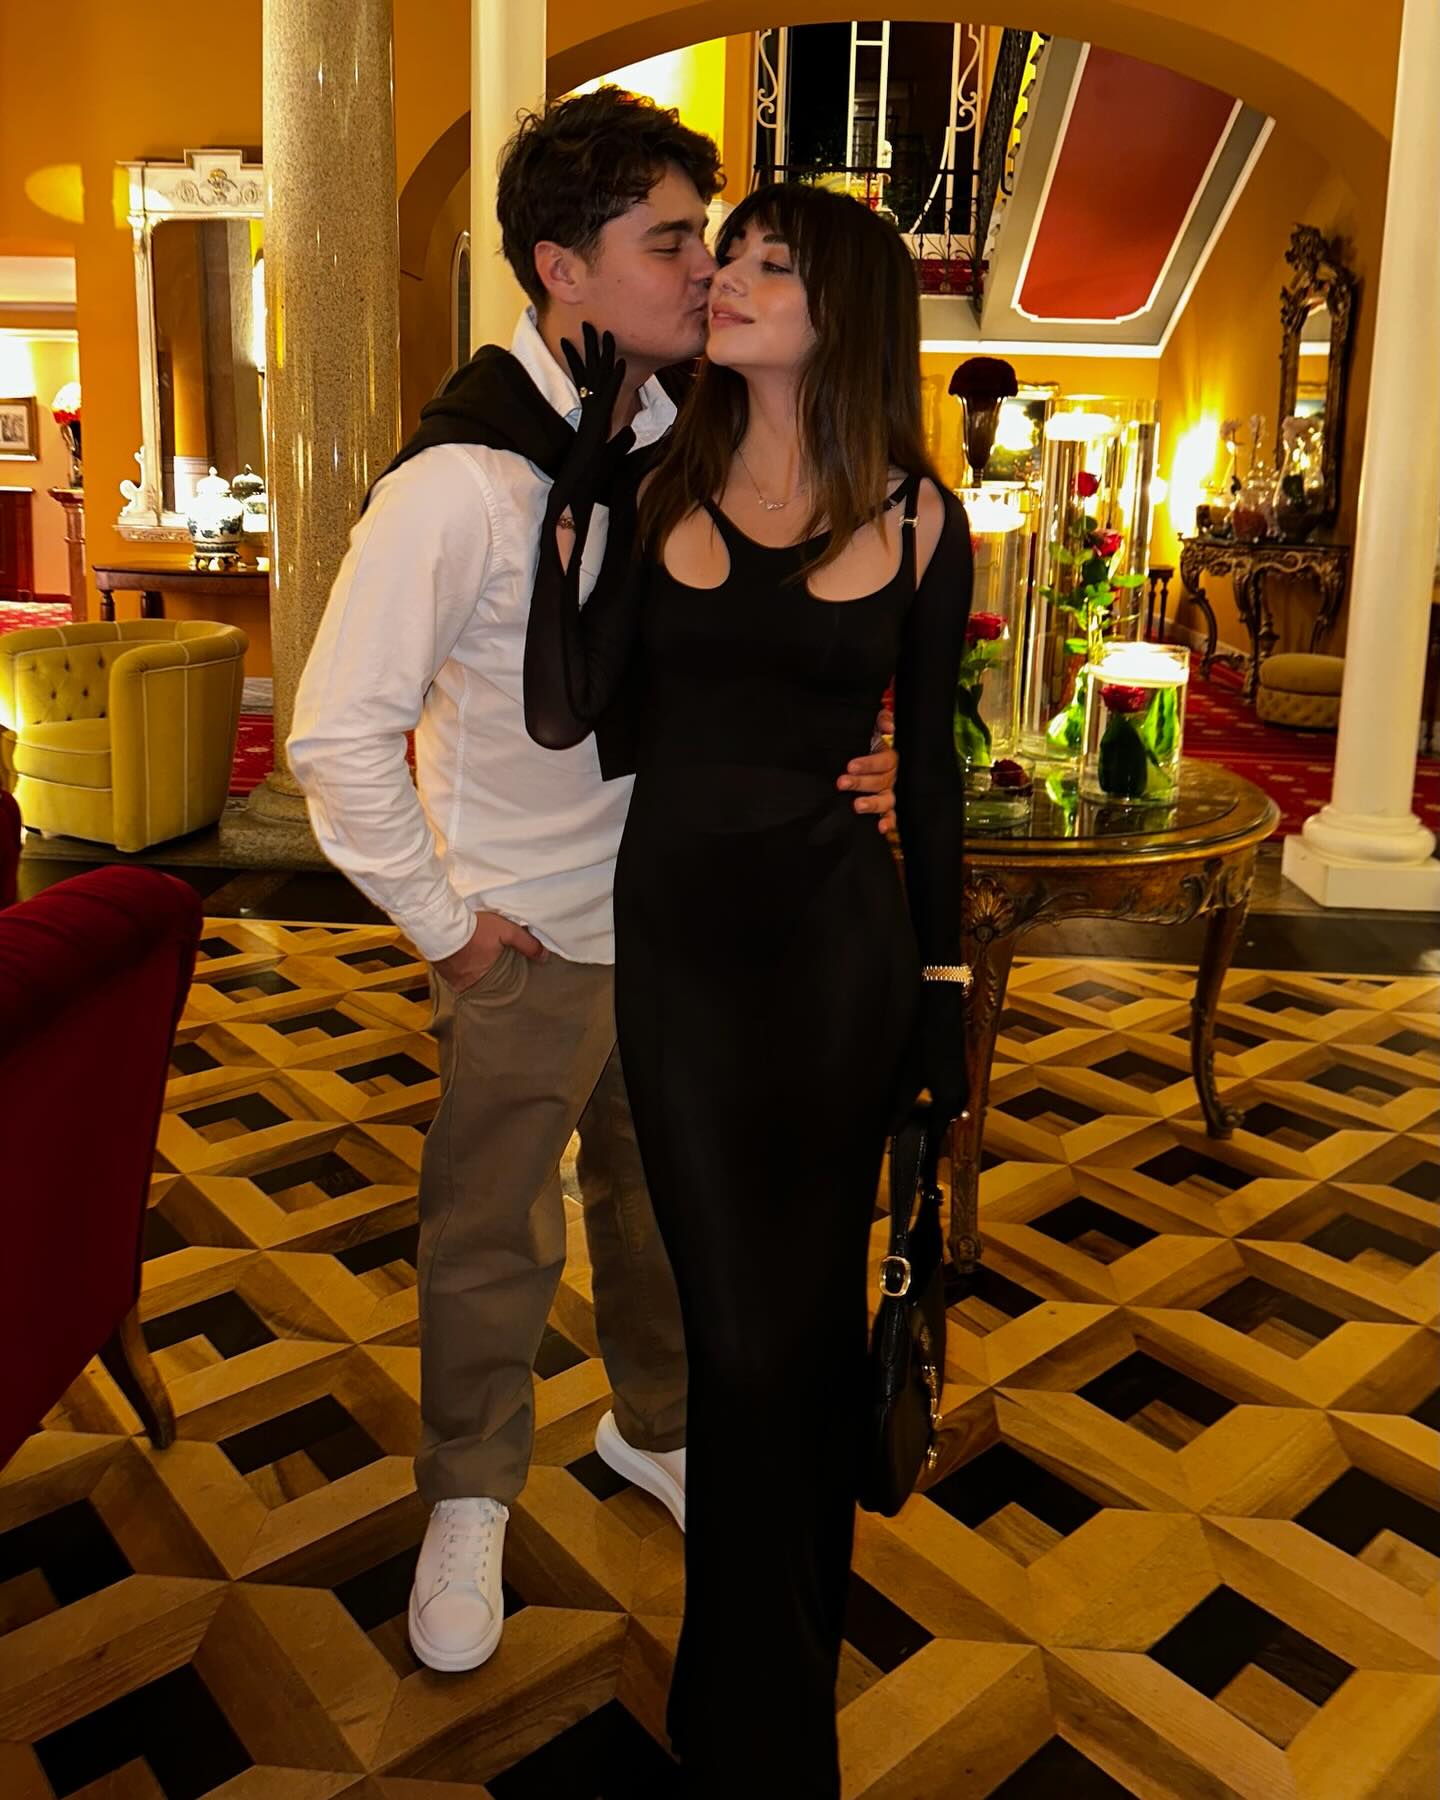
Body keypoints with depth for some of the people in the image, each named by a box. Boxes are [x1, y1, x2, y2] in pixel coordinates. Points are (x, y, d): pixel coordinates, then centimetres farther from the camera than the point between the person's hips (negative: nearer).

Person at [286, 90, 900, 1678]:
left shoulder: (688, 437, -2)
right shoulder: (466, 476, -22)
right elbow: (336, 738, -20)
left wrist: (838, 758, -10)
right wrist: (443, 929, -14)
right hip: (531, 942, -6)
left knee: (662, 1198, 22)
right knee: (495, 1239, 10)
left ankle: (653, 1427, 48)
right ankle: (470, 1501, 36)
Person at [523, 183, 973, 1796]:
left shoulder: (917, 517, 0)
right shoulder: (669, 487, 3)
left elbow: (928, 767, 4)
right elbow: (560, 713, -7)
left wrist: (944, 984, 4)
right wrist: (578, 485, -9)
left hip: (837, 937, 0)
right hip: (675, 932, 1)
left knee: (803, 1309, 11)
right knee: (743, 1321, 4)